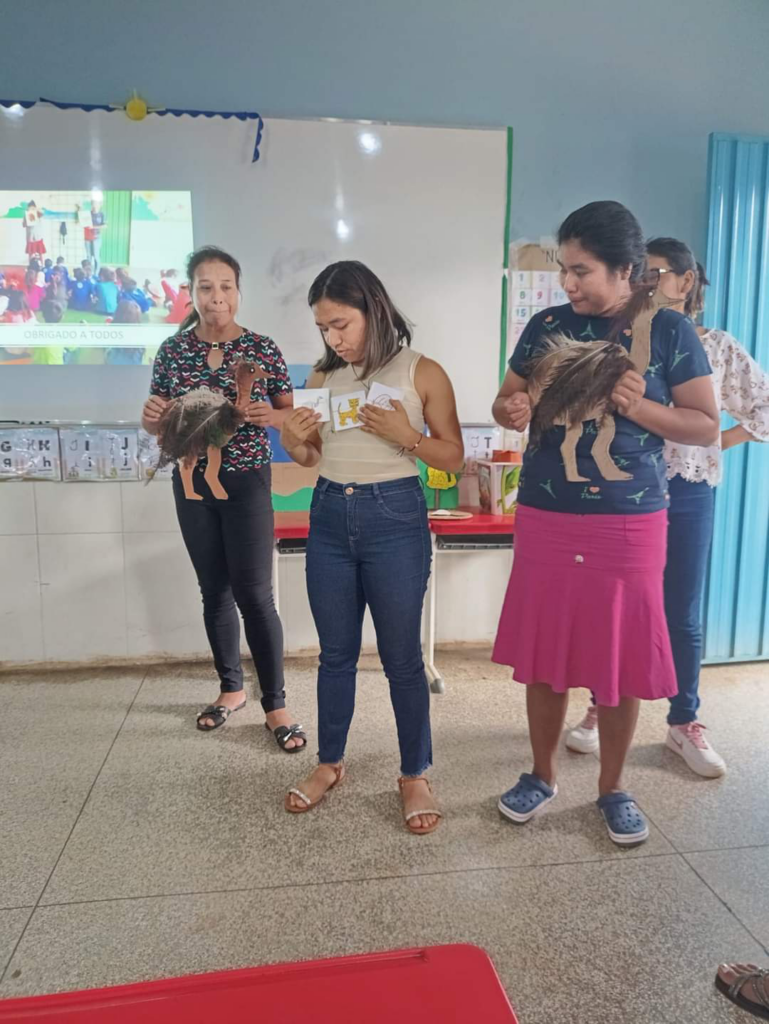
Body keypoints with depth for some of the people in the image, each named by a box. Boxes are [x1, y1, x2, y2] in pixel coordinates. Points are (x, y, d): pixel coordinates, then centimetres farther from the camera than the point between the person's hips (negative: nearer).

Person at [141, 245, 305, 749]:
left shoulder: (263, 349, -5)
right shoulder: (172, 350, 2)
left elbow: (291, 414, 2)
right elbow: (158, 424, 8)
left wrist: (269, 415, -19)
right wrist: (151, 417, -14)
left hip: (248, 483, -3)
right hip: (192, 484, 3)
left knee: (254, 595, -4)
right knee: (215, 591, 13)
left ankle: (276, 704, 11)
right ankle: (232, 689, 30)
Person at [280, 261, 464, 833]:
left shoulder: (422, 373, -4)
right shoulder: (324, 376, 7)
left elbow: (454, 456, -2)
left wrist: (405, 435, -18)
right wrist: (294, 442, -6)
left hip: (395, 518, -4)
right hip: (330, 517, 4)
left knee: (402, 656, 5)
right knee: (336, 653, 15)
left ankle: (416, 775, 23)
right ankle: (330, 763, 32)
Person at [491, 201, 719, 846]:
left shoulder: (670, 332, -2)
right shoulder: (547, 326, 4)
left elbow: (708, 427, -1)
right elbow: (506, 401, 12)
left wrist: (642, 409, -19)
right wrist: (512, 410, -12)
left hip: (629, 524, -2)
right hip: (545, 518, 2)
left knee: (622, 660, 7)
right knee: (544, 655, 10)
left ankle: (613, 790, 29)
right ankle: (542, 776, 31)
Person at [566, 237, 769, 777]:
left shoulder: (717, 346, 3)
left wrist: (719, 443, 1)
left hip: (689, 492, 1)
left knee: (684, 616, 9)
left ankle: (685, 724, 25)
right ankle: (602, 710, 25)